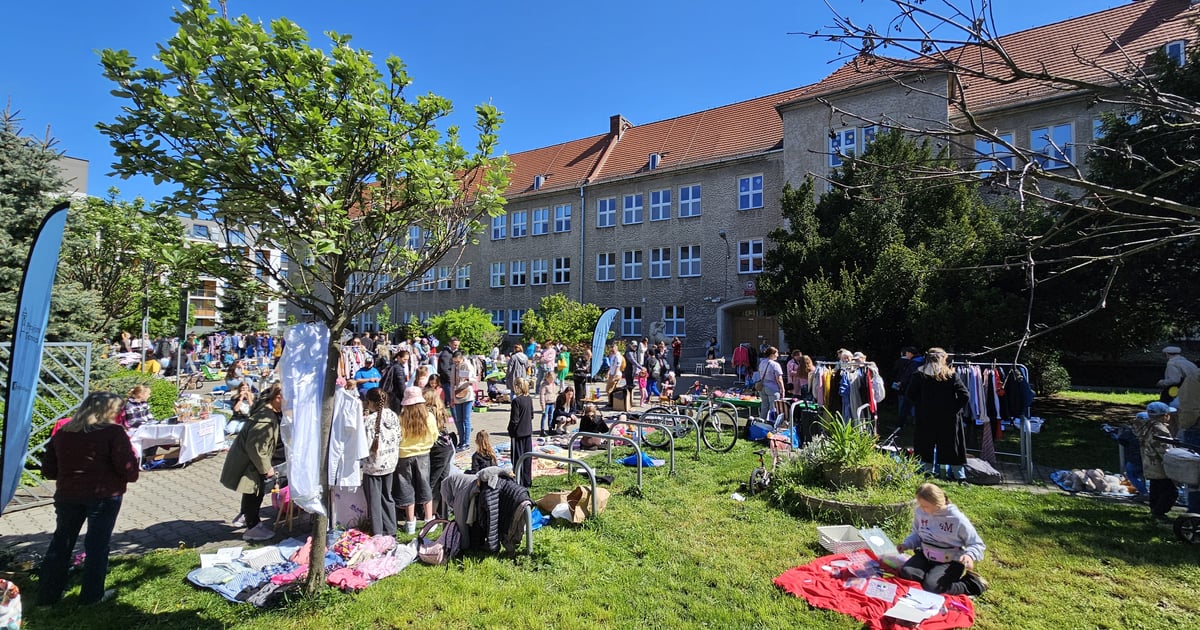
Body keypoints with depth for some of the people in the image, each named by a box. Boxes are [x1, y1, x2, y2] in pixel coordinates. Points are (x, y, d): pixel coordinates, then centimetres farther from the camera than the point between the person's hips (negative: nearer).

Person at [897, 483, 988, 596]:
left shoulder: (957, 519, -20)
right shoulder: (919, 512, -7)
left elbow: (977, 544, -9)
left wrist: (969, 555, -30)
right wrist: (907, 544, -7)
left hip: (949, 561, -4)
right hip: (925, 555, 4)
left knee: (931, 586, -25)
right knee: (905, 573, -21)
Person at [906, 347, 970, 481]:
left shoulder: (920, 375, -4)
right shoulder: (952, 375, -3)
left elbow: (910, 394, -7)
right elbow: (965, 395, -9)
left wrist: (920, 406, 5)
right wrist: (955, 409, 0)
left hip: (925, 418, 0)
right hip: (948, 419, 1)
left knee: (926, 447, 10)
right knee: (952, 447, 12)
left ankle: (927, 472, 15)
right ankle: (960, 476, 19)